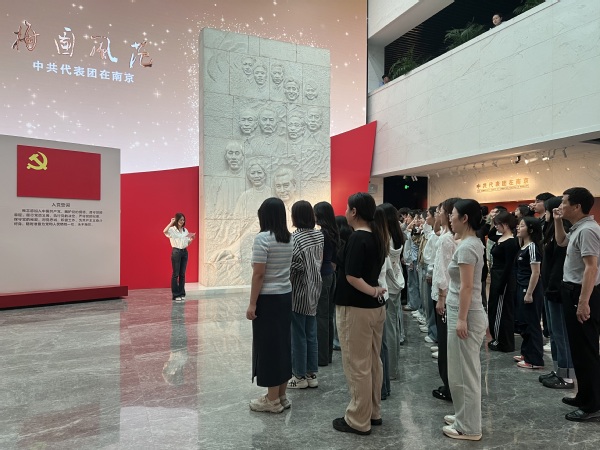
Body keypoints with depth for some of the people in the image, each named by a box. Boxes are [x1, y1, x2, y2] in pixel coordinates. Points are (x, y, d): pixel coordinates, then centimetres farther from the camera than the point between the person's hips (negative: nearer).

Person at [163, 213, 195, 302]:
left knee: (182, 274, 9)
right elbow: (164, 231, -29)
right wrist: (171, 222, -22)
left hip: (184, 252, 5)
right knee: (175, 274, -1)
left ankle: (182, 294, 16)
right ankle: (175, 295, 6)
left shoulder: (185, 230, 12)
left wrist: (191, 239, -3)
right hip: (176, 252, -5)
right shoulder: (172, 229, -5)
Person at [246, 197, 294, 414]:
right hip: (285, 296, 7)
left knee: (268, 345, 2)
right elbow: (287, 267, 5)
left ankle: (273, 400, 12)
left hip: (267, 298, -7)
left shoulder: (262, 238, -14)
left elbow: (258, 274, -16)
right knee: (283, 343, 13)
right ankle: (281, 396, 24)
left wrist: (252, 303, -12)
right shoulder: (290, 239, 7)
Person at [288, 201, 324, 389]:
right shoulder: (319, 235, 3)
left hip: (299, 292, -7)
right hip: (314, 290, 7)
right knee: (311, 334, 14)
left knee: (298, 335, 4)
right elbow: (321, 261, 7)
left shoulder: (295, 237, -17)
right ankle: (312, 374, 23)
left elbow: (296, 266, -20)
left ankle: (300, 376, 15)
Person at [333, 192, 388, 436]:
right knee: (372, 362, 18)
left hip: (355, 308, -9)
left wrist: (373, 291, -16)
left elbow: (351, 276, -26)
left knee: (356, 365, 3)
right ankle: (373, 412, 31)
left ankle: (358, 420, 16)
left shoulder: (357, 237, -19)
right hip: (375, 307, 9)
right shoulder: (377, 235, 8)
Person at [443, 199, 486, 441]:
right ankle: (465, 417, 32)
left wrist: (461, 319, -20)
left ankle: (468, 427, 14)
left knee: (463, 371, 1)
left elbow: (467, 287, -22)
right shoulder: (474, 243, 10)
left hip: (465, 314, -10)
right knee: (465, 370, 18)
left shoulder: (466, 246, -19)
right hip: (466, 312, 10)